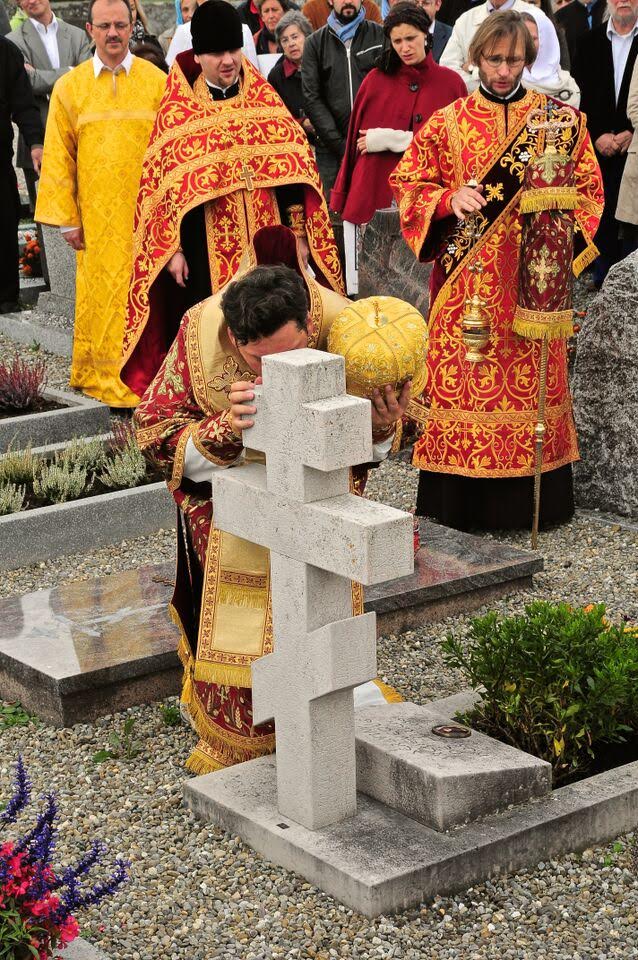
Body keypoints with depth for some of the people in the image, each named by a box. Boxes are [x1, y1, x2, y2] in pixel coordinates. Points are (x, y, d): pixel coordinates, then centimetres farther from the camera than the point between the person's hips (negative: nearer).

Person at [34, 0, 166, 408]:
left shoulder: (157, 82, 3)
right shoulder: (69, 87, 6)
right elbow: (58, 158, 6)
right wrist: (67, 218, 0)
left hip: (147, 212, 0)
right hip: (96, 216, 1)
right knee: (101, 291, 1)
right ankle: (99, 373, 10)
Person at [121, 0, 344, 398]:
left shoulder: (265, 102, 7)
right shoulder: (178, 112, 1)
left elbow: (293, 168, 6)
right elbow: (165, 184, -1)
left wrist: (299, 234, 0)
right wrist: (173, 249, -8)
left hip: (266, 241, 2)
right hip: (208, 247, -2)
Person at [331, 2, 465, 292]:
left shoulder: (451, 83, 3)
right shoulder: (376, 80, 5)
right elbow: (355, 140, 7)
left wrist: (389, 139, -6)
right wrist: (343, 197, 1)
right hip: (372, 196, 1)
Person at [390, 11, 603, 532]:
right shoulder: (447, 123, 6)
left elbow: (588, 190, 9)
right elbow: (409, 185, 8)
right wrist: (450, 199, -11)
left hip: (533, 276, 0)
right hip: (465, 279, 0)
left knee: (531, 381, 1)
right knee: (462, 379, -1)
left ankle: (531, 499, 12)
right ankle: (464, 501, 7)